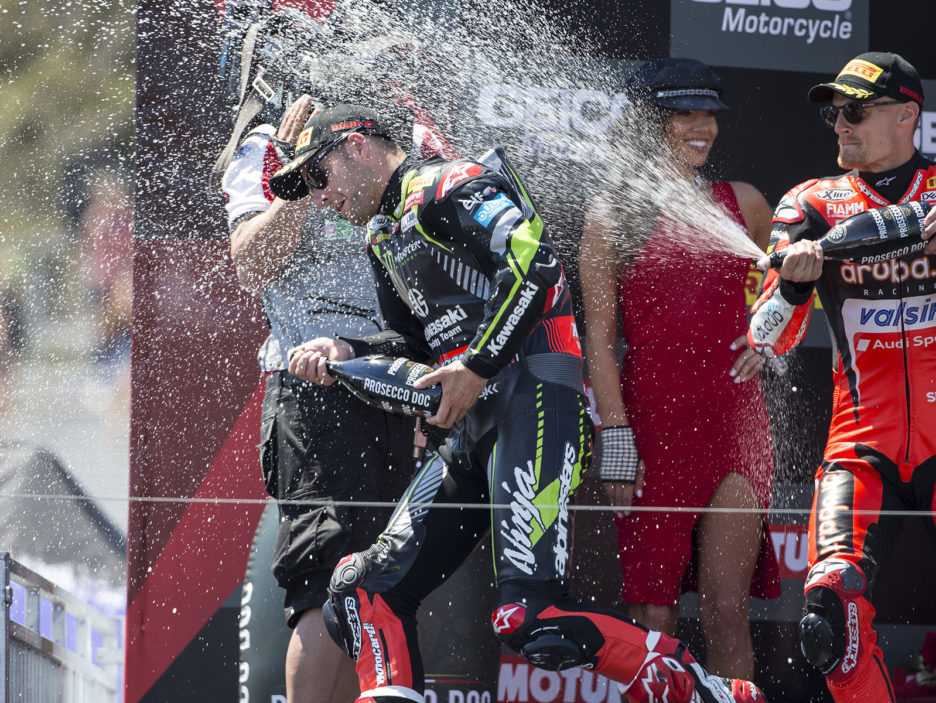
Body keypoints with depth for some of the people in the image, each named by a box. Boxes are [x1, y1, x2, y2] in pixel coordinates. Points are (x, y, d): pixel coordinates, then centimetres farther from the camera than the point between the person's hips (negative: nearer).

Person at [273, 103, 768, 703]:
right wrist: (347, 353, 11)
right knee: (367, 589, 3)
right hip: (474, 429, 10)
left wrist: (478, 365, -17)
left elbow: (535, 263, -17)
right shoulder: (385, 237, 27)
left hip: (535, 397, -10)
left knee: (532, 619, -23)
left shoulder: (446, 186, -3)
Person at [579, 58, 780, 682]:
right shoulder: (613, 215, 2)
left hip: (734, 419, 1)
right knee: (654, 615, 0)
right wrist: (616, 439, -9)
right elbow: (599, 338, -1)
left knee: (726, 608, -9)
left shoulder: (743, 203, 9)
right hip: (651, 419, -1)